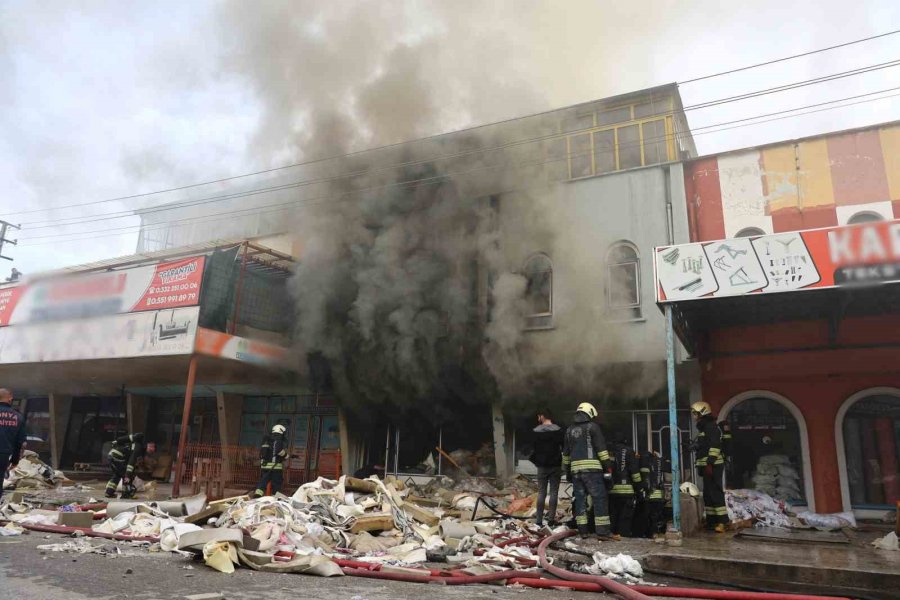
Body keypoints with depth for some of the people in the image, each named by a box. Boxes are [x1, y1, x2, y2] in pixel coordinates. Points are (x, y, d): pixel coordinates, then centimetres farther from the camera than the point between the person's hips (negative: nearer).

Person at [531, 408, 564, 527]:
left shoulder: (536, 431, -3)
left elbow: (532, 449, 1)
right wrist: (561, 461, 6)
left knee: (541, 493, 6)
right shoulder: (558, 430, -5)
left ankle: (539, 520, 5)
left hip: (542, 466, 1)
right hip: (555, 465, -1)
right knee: (554, 492, 3)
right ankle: (551, 519, 0)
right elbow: (564, 448, -4)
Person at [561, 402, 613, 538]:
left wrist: (567, 470, 25)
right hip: (592, 467, -6)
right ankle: (602, 531, -8)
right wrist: (608, 465, -2)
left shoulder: (570, 430, 18)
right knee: (599, 498, -4)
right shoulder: (592, 426, 0)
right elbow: (601, 448, -6)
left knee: (580, 499, 9)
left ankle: (582, 530, 8)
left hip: (575, 468, 6)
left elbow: (565, 453, 21)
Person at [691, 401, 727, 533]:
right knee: (708, 494, 12)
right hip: (707, 466, 10)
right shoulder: (703, 428, 21)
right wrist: (701, 466, 22)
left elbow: (714, 446, -19)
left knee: (716, 493, -12)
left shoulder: (711, 426, -10)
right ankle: (711, 521, 18)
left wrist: (709, 463, -23)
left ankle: (721, 522, -13)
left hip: (713, 466, -10)